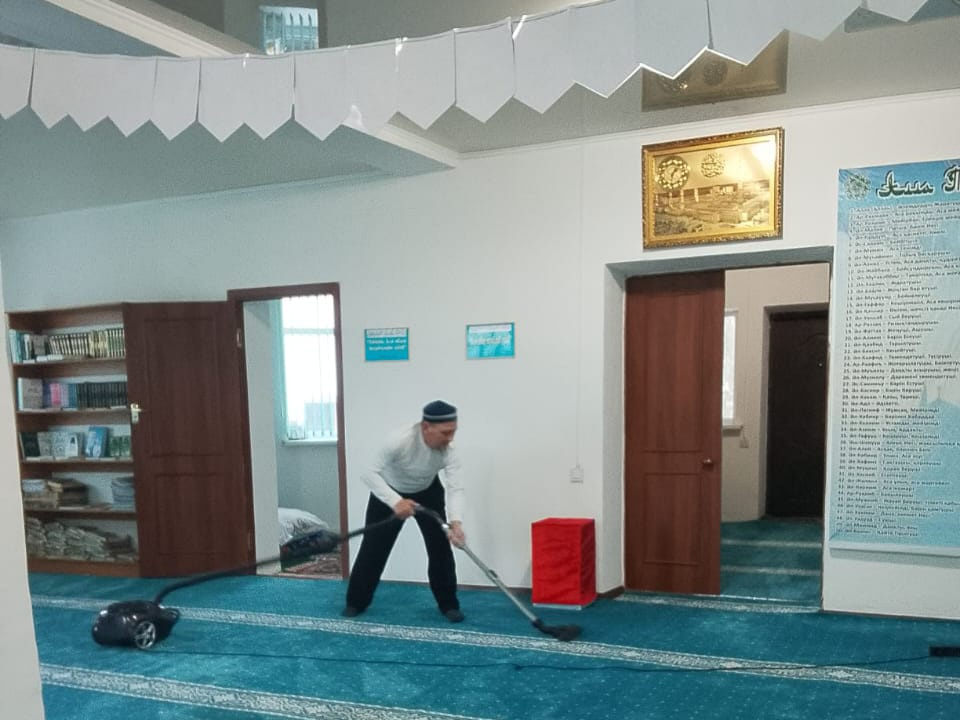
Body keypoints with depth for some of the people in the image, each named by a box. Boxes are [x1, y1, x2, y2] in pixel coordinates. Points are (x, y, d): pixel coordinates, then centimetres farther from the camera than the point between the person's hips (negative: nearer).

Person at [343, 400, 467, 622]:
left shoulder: (448, 451, -30)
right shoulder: (401, 440, -40)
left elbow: (455, 488, -35)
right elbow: (370, 473, -36)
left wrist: (456, 522, -53)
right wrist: (395, 502, -49)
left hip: (428, 492, 2)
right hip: (389, 491, -2)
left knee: (440, 546, -5)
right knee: (373, 546, 2)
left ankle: (448, 604, 10)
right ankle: (356, 601, 21)